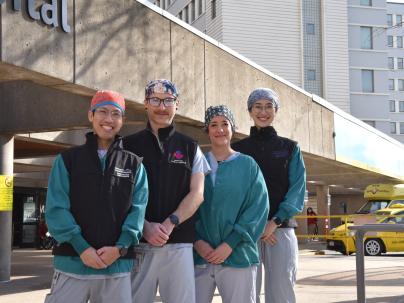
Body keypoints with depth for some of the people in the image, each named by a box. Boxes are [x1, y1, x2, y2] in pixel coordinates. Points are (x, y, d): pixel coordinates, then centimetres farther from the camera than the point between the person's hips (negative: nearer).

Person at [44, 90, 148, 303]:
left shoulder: (134, 164, 10)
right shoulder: (68, 159, 6)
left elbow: (138, 209, 2)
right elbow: (56, 208, -3)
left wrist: (120, 247, -12)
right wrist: (82, 248, -13)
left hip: (118, 265, 1)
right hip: (72, 262, -1)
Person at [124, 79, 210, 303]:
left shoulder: (190, 147, 13)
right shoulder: (129, 145, 9)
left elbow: (197, 194, 5)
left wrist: (170, 224, -10)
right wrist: (145, 226, -12)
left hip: (180, 244, 1)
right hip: (138, 243, -1)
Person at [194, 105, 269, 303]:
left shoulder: (248, 165, 5)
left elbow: (258, 208, -2)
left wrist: (230, 243, -10)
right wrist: (196, 241, -10)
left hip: (237, 255, -1)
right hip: (199, 256, 1)